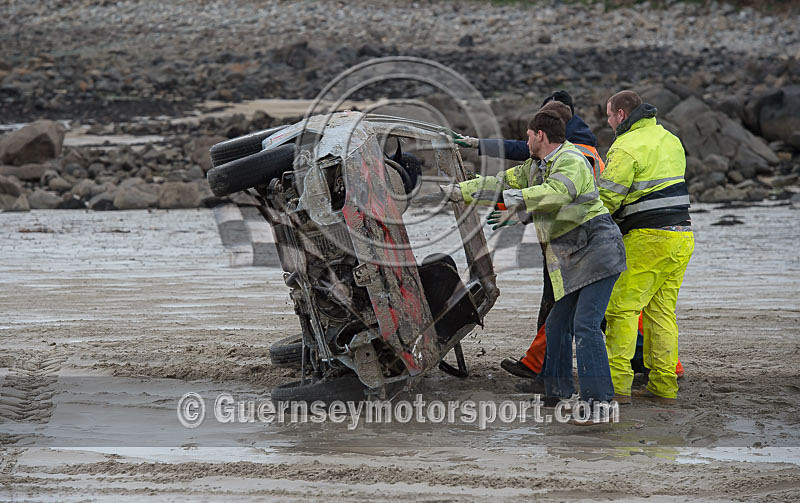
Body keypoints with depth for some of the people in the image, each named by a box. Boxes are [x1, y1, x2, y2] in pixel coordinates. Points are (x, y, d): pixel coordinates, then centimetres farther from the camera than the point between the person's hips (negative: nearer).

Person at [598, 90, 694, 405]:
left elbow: (607, 198, -13)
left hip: (648, 238, -8)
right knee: (662, 310, 11)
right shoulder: (670, 140, 16)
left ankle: (616, 384, -9)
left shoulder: (627, 147, -10)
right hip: (681, 236, 8)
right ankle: (664, 387, 10)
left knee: (621, 308, -4)